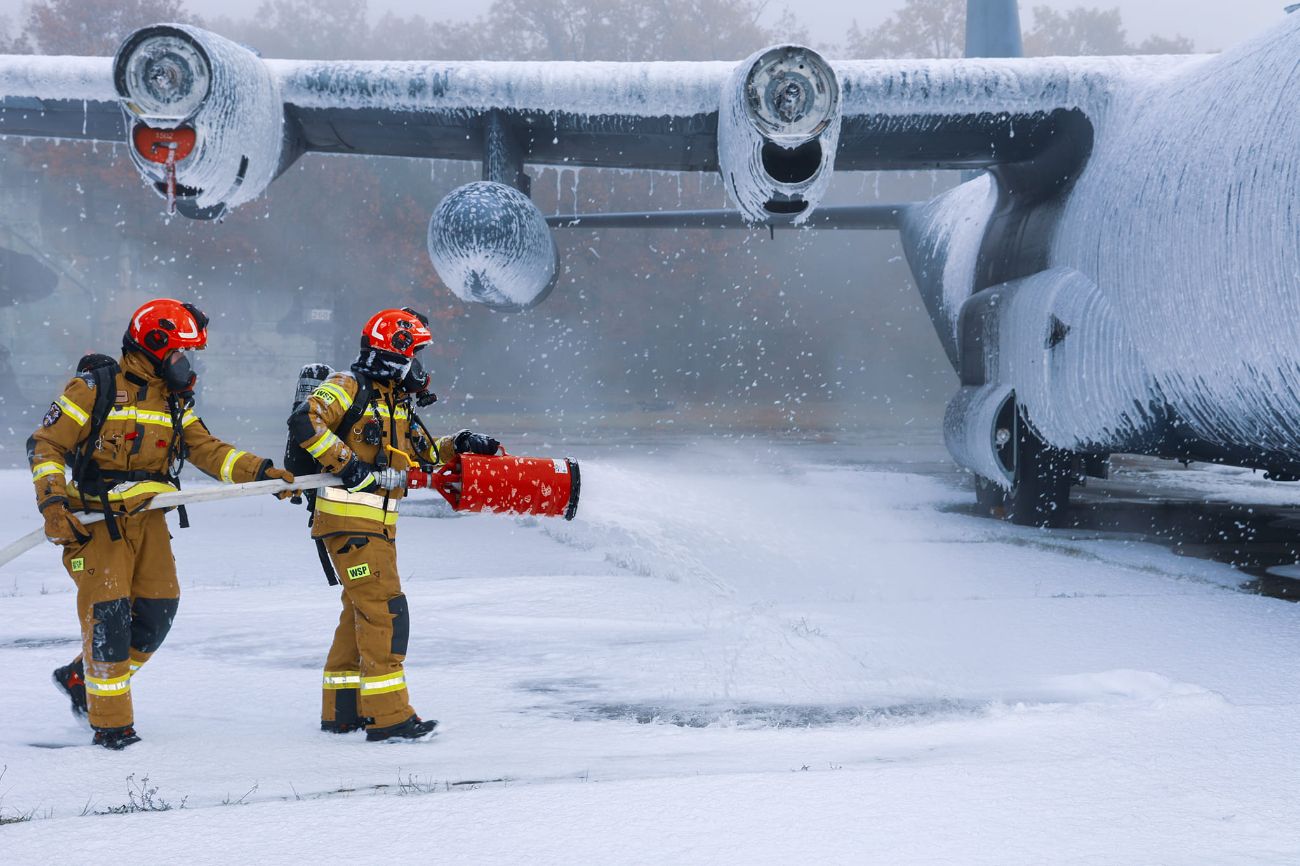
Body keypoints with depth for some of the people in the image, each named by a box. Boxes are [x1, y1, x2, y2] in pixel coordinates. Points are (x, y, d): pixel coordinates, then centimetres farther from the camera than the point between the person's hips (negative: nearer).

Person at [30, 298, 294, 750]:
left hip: (148, 520, 6)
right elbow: (45, 445, -7)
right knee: (108, 614, -9)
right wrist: (53, 503, -18)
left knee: (157, 610, 3)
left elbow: (207, 449, 7)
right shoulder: (95, 387, -8)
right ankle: (110, 723, 1)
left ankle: (81, 678, 24)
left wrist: (259, 470, -7)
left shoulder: (175, 402, 12)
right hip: (96, 519, -6)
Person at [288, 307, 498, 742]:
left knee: (362, 613, 16)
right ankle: (388, 716, -12)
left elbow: (422, 449, 24)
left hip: (378, 525, 10)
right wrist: (346, 463, -25)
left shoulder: (396, 402, 19)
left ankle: (341, 711, 25)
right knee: (385, 611, -13)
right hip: (348, 520, -10)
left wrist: (458, 444, 7)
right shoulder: (348, 388, -9)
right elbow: (303, 422, -22)